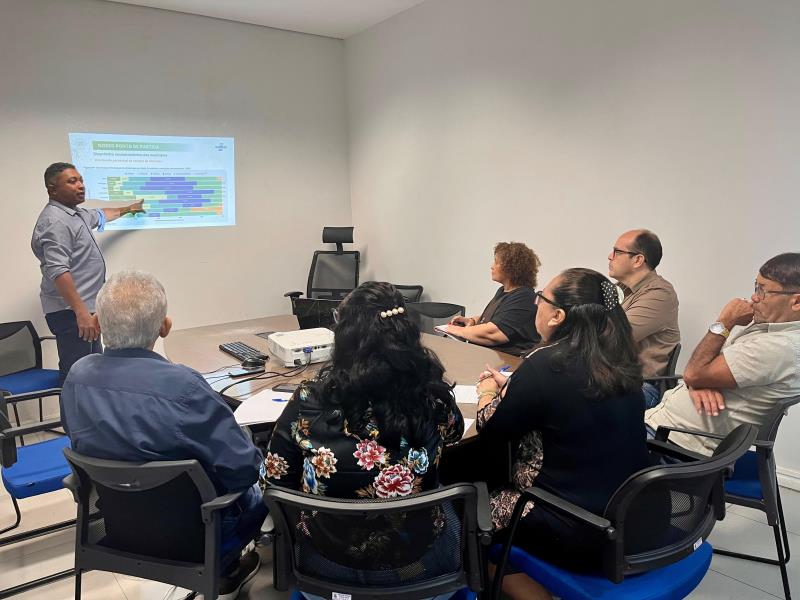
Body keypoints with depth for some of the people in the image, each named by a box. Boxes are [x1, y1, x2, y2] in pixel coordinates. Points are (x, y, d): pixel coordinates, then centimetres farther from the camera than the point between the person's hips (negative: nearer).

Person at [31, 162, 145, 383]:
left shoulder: (76, 214, 17)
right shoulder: (55, 221, -16)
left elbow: (99, 215, 40)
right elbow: (58, 271, -26)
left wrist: (127, 209, 55)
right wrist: (81, 312, -30)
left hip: (85, 309, 11)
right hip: (71, 313, -11)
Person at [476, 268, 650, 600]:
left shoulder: (545, 363, -22)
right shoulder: (619, 361, 0)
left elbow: (490, 431, -9)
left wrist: (488, 392, 11)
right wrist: (510, 386, 17)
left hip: (582, 535, -7)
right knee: (500, 485, 24)